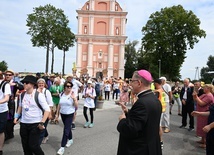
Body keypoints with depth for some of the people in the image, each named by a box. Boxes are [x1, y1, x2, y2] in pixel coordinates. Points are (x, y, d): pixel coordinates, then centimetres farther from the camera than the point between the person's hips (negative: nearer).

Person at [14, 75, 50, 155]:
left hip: (35, 124, -6)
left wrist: (42, 123, -19)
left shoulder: (39, 95, -15)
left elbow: (47, 110, -16)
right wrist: (16, 117, 12)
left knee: (33, 145, -2)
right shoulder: (22, 95, 4)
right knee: (25, 145, 14)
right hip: (23, 124, 6)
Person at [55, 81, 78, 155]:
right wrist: (57, 113, 9)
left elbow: (76, 106, -12)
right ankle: (70, 139, 43)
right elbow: (59, 104, 8)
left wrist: (74, 99, -27)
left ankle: (62, 147, 3)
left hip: (70, 114, -4)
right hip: (62, 114, 4)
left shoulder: (73, 94, -12)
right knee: (68, 128, 21)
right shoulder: (61, 94, -1)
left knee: (66, 130, -5)